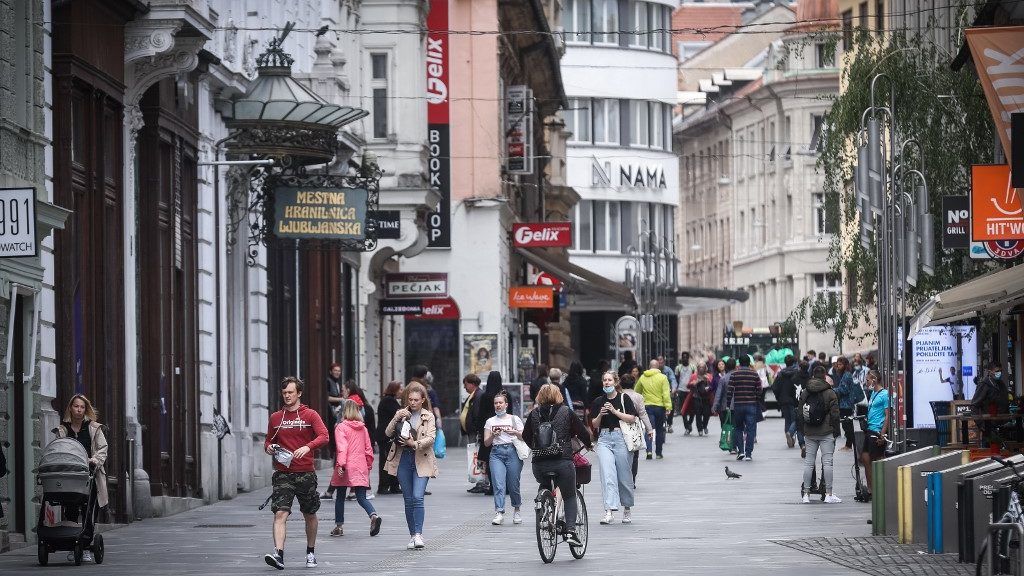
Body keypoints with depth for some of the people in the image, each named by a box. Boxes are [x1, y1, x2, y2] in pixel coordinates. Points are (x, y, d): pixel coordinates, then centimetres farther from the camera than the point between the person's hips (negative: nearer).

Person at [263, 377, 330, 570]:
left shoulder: (310, 415, 1)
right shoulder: (275, 418, 10)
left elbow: (323, 436, -11)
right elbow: (269, 440, 22)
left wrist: (307, 447, -29)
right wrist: (268, 447, -3)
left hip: (305, 472, -1)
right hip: (283, 473, 1)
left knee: (309, 514, 13)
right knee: (280, 513, -15)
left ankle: (311, 553, 31)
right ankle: (278, 555, -25)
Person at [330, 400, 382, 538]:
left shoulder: (341, 427, -6)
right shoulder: (363, 428, 10)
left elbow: (342, 448, -16)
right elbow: (368, 449, 13)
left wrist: (340, 464, -19)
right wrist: (369, 466, 22)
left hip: (346, 468, -4)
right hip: (361, 468, 4)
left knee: (340, 497, 11)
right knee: (361, 497, 1)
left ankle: (339, 526, 15)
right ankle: (373, 515, -26)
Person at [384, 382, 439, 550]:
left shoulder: (429, 416, 2)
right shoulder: (402, 414, 10)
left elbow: (431, 438, -9)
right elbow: (388, 433, 1)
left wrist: (415, 443, -23)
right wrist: (396, 418, -14)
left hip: (421, 460, -3)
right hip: (403, 460, 3)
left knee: (417, 497, -16)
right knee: (408, 500, 6)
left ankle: (418, 534, -17)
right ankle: (413, 535, 13)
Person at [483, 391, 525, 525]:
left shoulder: (514, 419, 10)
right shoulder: (490, 421, 15)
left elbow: (525, 438, 6)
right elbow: (486, 442, 10)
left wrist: (516, 433, -13)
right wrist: (493, 436, -9)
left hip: (512, 452, -1)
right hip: (496, 453, 1)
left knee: (513, 484, -1)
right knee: (498, 484, -14)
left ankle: (517, 509, 23)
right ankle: (499, 513, -19)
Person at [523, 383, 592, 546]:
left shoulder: (534, 414, 4)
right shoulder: (566, 412, -1)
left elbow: (526, 436, 14)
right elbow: (582, 432, 3)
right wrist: (589, 445, 24)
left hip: (539, 464, 2)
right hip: (563, 462, -2)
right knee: (569, 497, 11)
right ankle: (571, 531, -5)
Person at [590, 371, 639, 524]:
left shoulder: (624, 398, 1)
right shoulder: (598, 402, 10)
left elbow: (632, 418, -5)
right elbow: (594, 425, 12)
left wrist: (614, 411, -12)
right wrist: (600, 415, -7)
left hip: (621, 437, -2)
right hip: (604, 439, 2)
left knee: (624, 476, 6)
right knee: (607, 474, -13)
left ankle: (627, 509, 26)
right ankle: (610, 511, -21)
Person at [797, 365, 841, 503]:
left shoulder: (804, 393, 6)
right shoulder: (830, 393, -7)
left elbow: (799, 414, 9)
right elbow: (835, 414, -8)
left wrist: (802, 430, 17)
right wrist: (836, 431, -1)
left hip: (809, 433, 4)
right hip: (826, 432, -4)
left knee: (808, 462, 7)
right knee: (827, 462, -2)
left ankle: (806, 494, 8)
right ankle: (828, 494, -3)